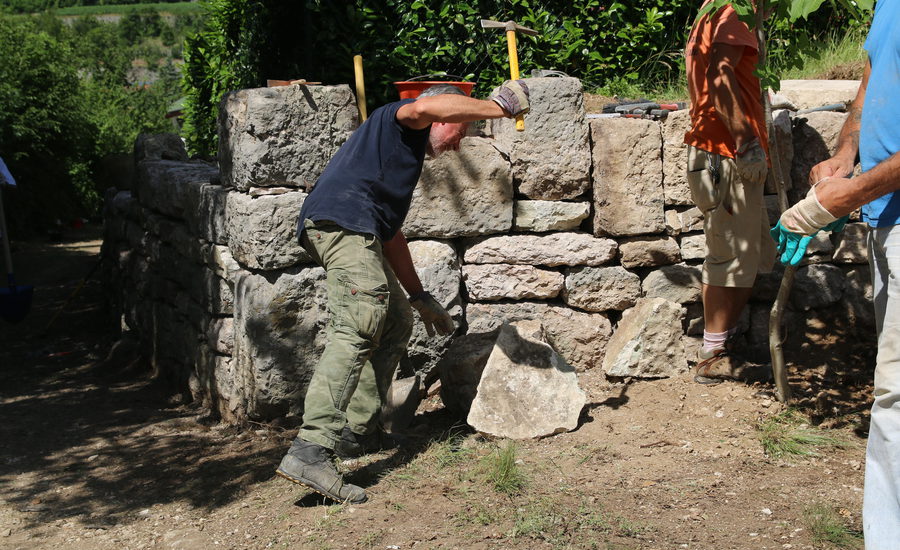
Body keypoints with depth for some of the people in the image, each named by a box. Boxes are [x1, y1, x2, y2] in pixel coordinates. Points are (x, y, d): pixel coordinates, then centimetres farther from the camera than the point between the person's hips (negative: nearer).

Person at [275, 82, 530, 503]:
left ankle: (354, 432, 17)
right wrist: (496, 107, -7)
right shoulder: (395, 120, 12)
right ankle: (308, 452, -31)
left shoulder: (403, 152, 37)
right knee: (358, 329, -21)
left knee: (396, 322, 17)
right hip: (341, 220, -10)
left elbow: (390, 234, 39)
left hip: (355, 231, 10)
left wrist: (419, 298, 39)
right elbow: (424, 107, -16)